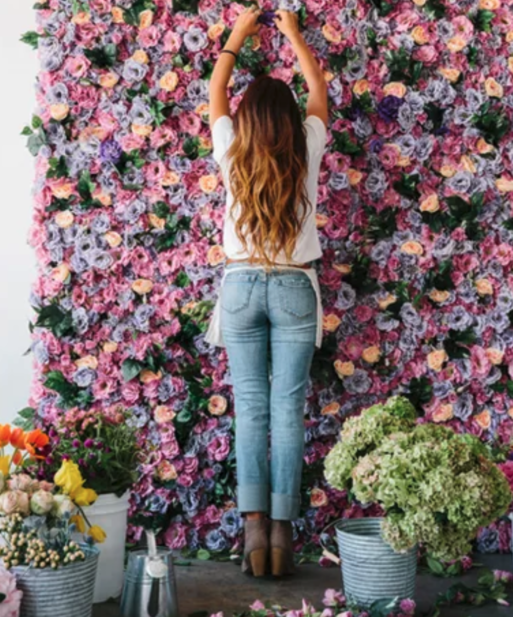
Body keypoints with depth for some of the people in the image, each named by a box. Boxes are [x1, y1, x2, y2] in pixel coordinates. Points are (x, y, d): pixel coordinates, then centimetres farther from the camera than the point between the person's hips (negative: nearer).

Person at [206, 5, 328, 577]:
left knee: (250, 409, 2)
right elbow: (319, 89, 17)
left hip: (242, 285, 1)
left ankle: (254, 527, -6)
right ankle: (281, 529, -4)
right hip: (293, 288, 0)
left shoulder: (232, 152, -2)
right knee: (287, 410, -2)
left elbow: (215, 90, 16)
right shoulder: (306, 150, -2)